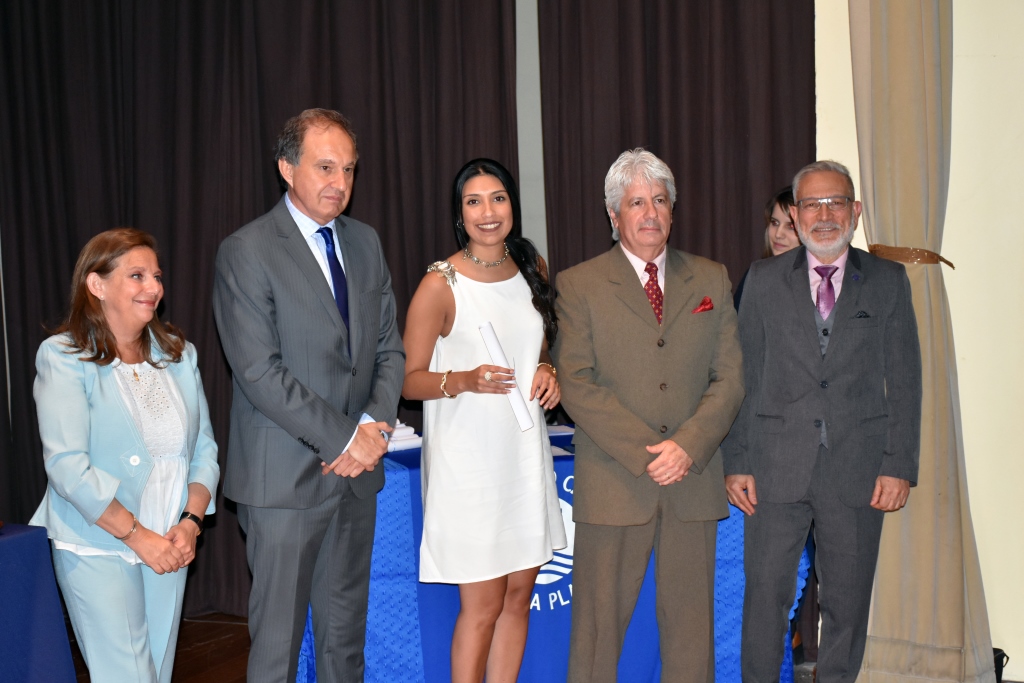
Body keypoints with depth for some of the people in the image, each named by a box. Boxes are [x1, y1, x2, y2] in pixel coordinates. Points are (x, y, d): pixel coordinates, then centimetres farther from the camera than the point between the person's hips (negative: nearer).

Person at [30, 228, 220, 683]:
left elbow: (204, 446, 7)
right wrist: (137, 536, -16)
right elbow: (67, 465, -15)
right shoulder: (63, 359, -8)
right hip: (97, 548, -5)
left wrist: (190, 522, -7)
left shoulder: (178, 354, 7)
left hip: (169, 548, 5)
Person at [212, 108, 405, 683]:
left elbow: (389, 347, 11)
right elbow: (259, 372, -15)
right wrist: (343, 438, -16)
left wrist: (376, 423, -7)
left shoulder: (365, 242, 11)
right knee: (278, 636, 3)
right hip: (286, 477, -6)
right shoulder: (246, 252, -9)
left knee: (346, 628, 15)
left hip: (357, 466, 6)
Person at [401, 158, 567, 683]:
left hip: (525, 452, 6)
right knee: (483, 606, -1)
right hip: (469, 459, -6)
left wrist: (548, 372, 0)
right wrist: (463, 380, -25)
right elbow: (409, 379, -8)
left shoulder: (532, 267, 8)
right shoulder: (441, 284, -10)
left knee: (519, 596, 12)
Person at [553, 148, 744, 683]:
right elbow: (577, 384, -6)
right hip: (613, 484, -2)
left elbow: (730, 377, 5)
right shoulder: (578, 285, 3)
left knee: (691, 627, 9)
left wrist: (687, 447, -11)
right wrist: (645, 451, -14)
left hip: (693, 479, 3)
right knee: (598, 624, 3)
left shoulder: (712, 280, 11)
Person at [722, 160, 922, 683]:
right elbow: (743, 376, 4)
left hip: (858, 471, 1)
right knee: (765, 594, 4)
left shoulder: (888, 281, 6)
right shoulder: (764, 279, 6)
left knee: (848, 601, 10)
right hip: (777, 467, 0)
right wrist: (736, 462, -1)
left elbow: (904, 381, 4)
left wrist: (899, 465, -3)